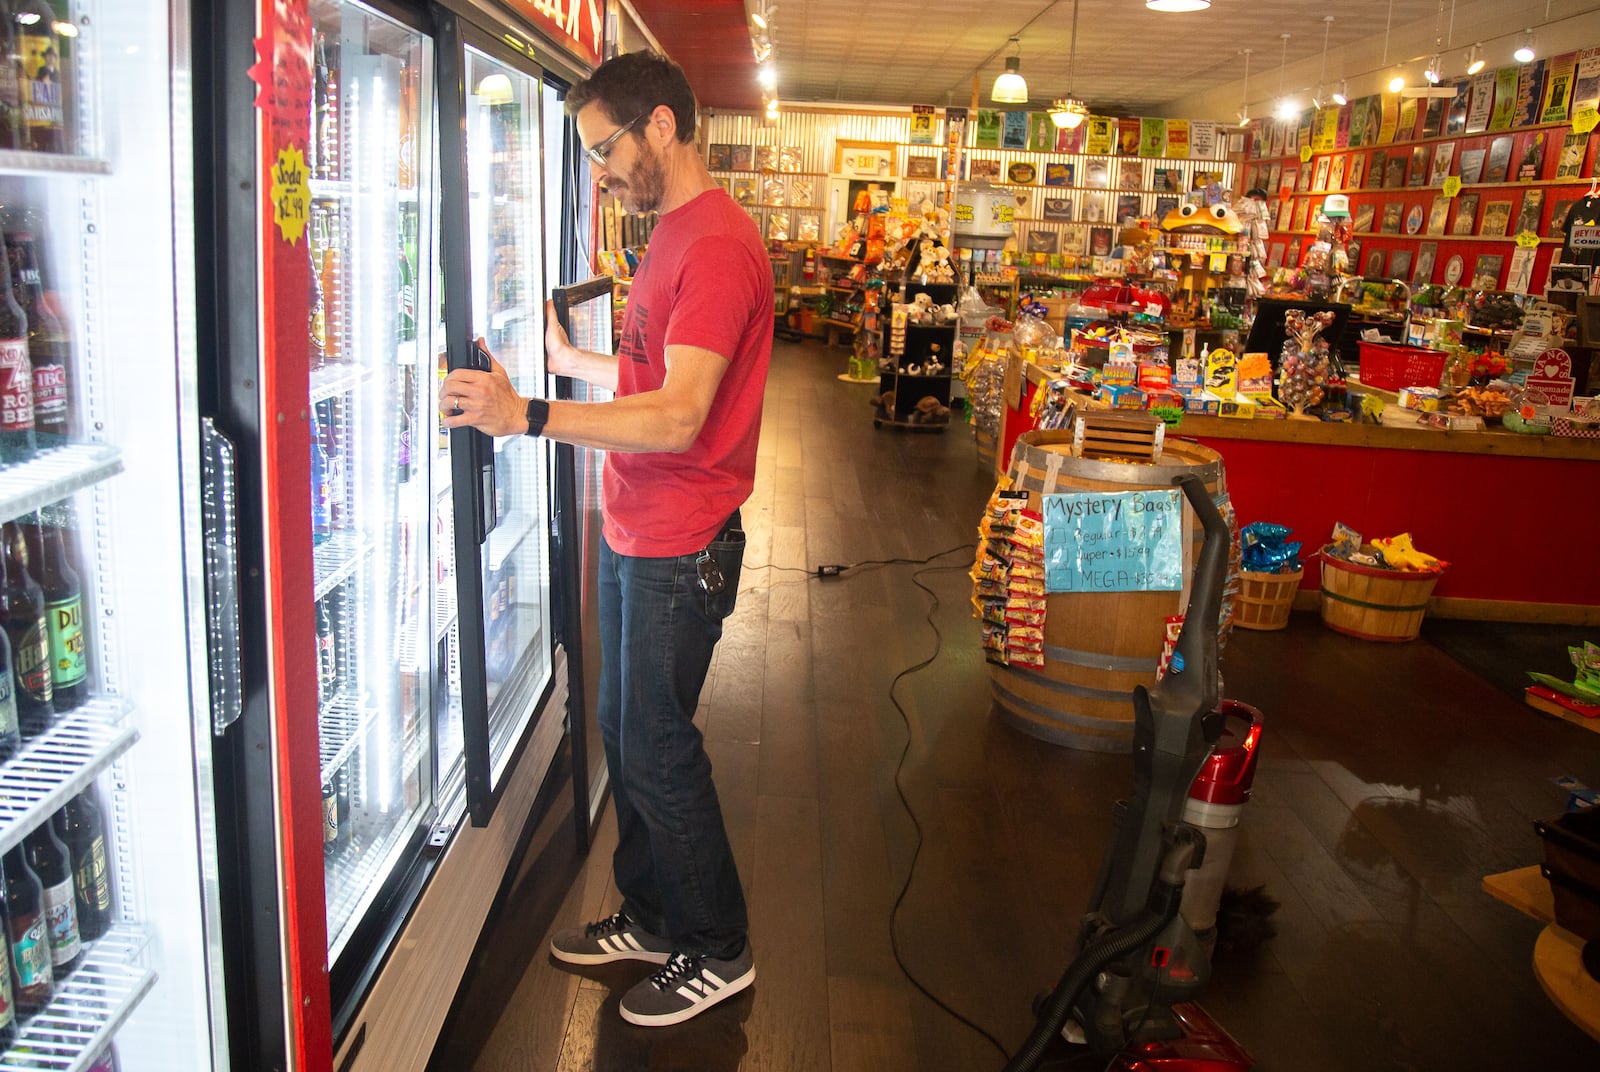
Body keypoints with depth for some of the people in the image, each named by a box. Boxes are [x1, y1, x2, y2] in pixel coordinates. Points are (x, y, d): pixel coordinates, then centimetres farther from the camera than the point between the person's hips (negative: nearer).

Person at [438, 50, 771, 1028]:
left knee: (657, 751, 1)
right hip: (633, 535, 10)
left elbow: (678, 416, -28)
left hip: (680, 549, -10)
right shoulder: (676, 233, 13)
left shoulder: (716, 243, -19)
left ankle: (719, 952, 22)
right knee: (624, 733, 18)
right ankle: (652, 920, 36)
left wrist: (528, 416, -33)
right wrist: (569, 359, 33)